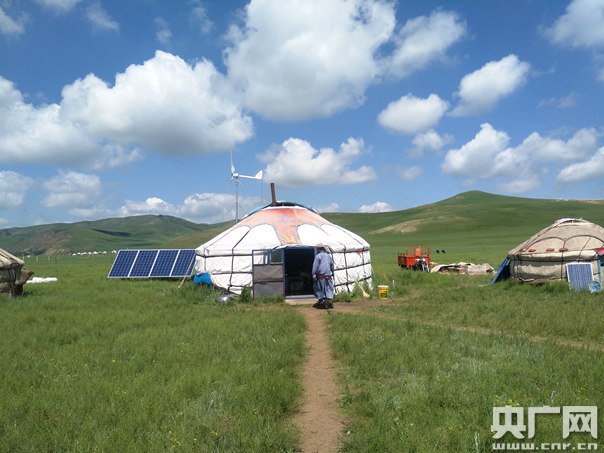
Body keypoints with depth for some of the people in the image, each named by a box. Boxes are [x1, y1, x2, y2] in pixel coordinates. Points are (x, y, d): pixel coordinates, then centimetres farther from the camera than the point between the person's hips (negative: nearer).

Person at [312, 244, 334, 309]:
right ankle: (328, 300, -8)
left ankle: (321, 300, 10)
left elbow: (315, 266, -10)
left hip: (321, 276, -4)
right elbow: (332, 265, 22)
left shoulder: (318, 256, -5)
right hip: (328, 276, 4)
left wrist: (314, 275, -10)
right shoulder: (328, 256, 14)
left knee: (319, 289, 7)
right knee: (329, 289, 6)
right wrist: (332, 273, 32)